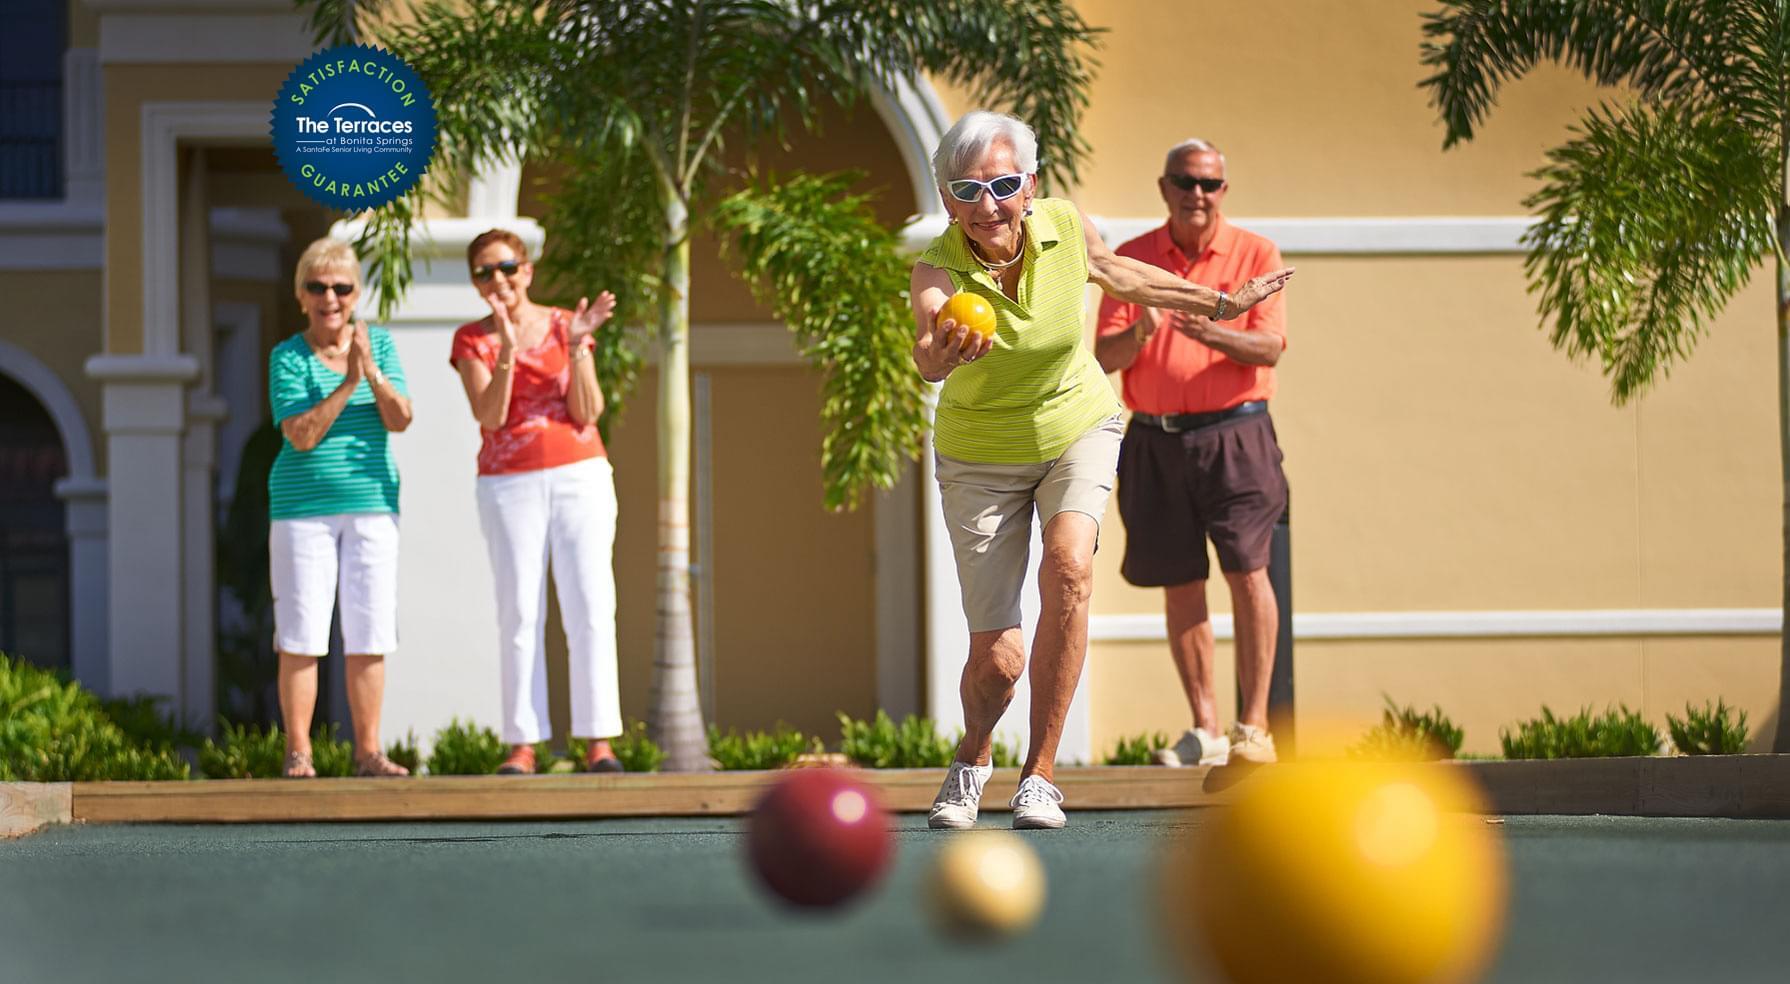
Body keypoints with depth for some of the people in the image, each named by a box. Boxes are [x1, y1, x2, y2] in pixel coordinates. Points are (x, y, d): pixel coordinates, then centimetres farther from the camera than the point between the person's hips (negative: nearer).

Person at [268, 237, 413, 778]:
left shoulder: (380, 343, 7)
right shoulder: (288, 357, -3)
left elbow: (401, 420, -4)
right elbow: (301, 435, -13)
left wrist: (372, 371, -18)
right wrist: (348, 383, -20)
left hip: (371, 504, 3)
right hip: (303, 506, -3)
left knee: (369, 636, 3)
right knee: (301, 636, -4)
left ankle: (368, 752, 10)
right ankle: (298, 754, 2)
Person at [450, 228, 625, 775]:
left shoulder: (565, 325, 5)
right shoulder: (471, 339, 4)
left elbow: (587, 413, -4)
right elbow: (489, 416, -11)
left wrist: (577, 345, -14)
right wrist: (507, 349, -22)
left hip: (579, 477, 0)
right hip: (508, 485, 0)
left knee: (591, 609, -5)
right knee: (519, 614, -4)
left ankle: (598, 741, -4)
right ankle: (522, 744, -1)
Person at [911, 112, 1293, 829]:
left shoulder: (1066, 229, -17)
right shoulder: (938, 271, -26)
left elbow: (1117, 274, 8)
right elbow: (929, 358, -48)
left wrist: (1219, 303, 17)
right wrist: (941, 354, -72)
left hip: (1079, 429, 1)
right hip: (981, 460, -1)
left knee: (1068, 566, -29)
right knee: (996, 660, -6)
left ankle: (1040, 773, -16)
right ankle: (971, 761, 31)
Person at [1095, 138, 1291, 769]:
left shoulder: (1255, 254, 3)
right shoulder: (1132, 260, 8)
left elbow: (1270, 347, -8)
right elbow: (1104, 357, 3)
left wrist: (1212, 334, -27)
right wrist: (1140, 334, -20)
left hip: (1232, 434, -2)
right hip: (1155, 439, 3)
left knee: (1246, 570, -11)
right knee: (1178, 583, 3)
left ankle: (1254, 726, -8)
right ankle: (1205, 730, 9)